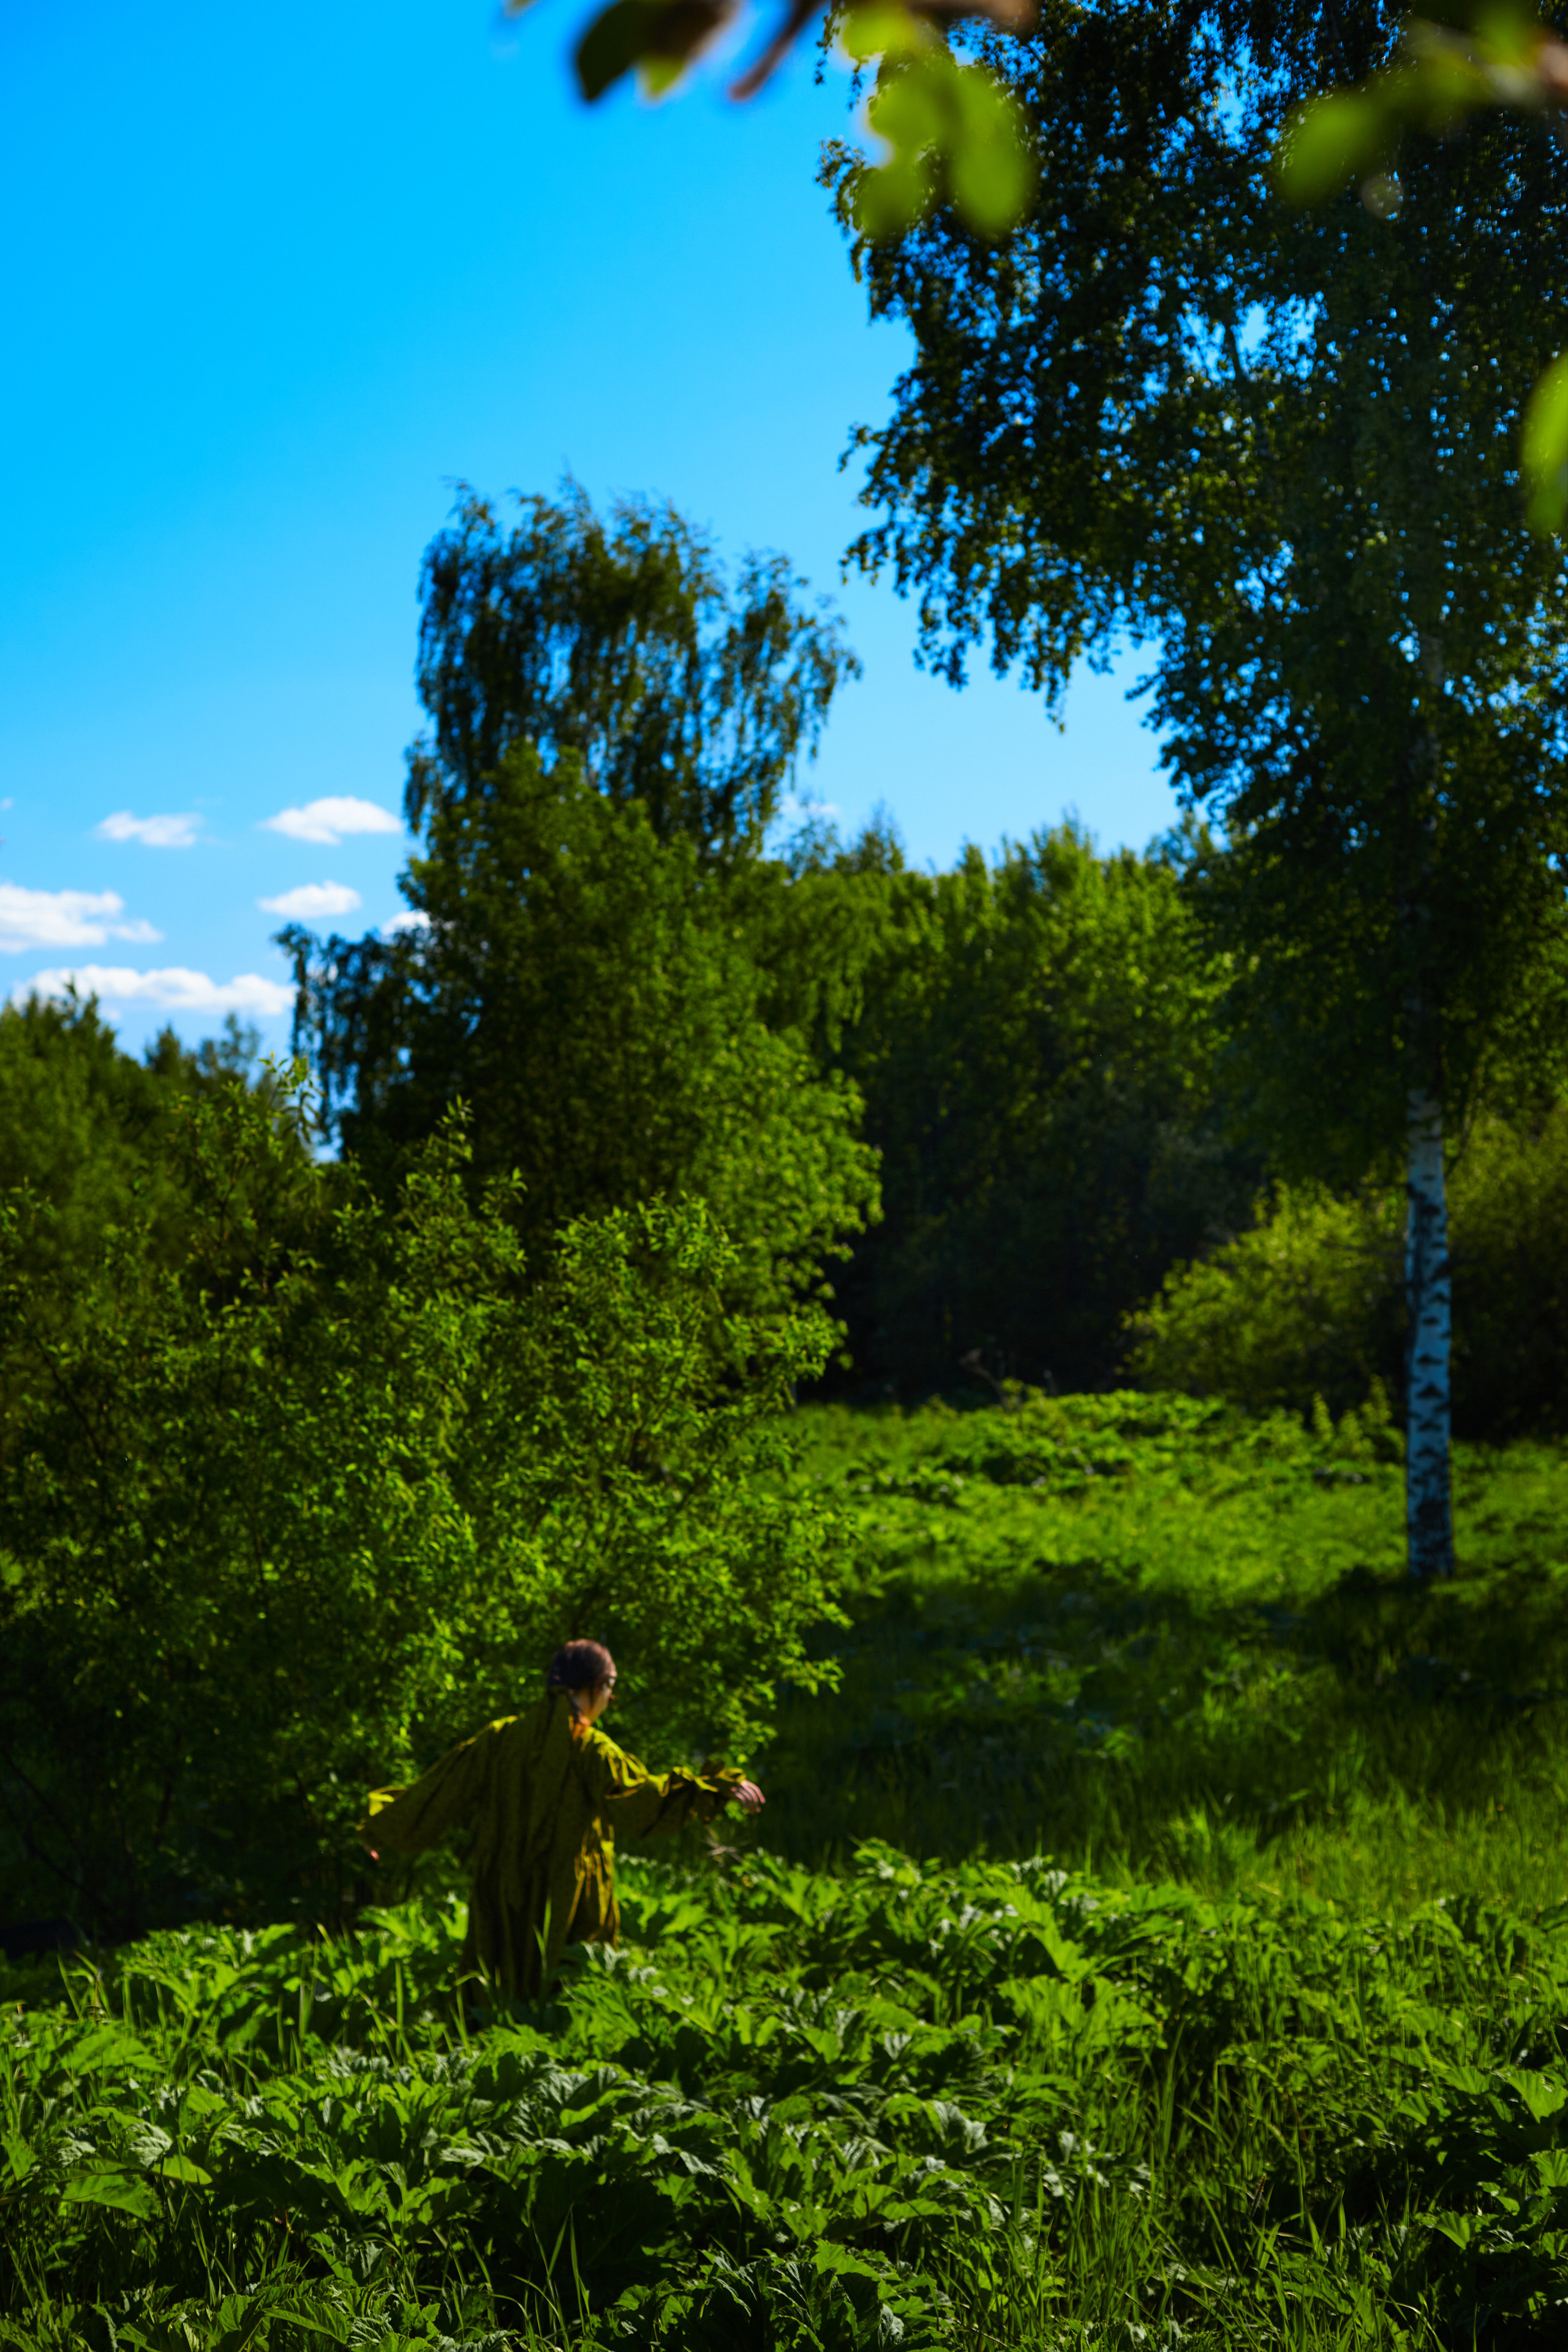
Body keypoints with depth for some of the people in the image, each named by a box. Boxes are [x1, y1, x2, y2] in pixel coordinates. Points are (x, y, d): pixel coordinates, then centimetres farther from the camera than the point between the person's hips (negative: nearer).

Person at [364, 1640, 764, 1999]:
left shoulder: (500, 1737, 4)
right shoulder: (590, 1749, -10)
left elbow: (441, 1793, 8)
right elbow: (638, 1796, -25)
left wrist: (383, 1826, 22)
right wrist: (717, 1790, -29)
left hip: (501, 1901, 4)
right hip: (570, 1907, -4)